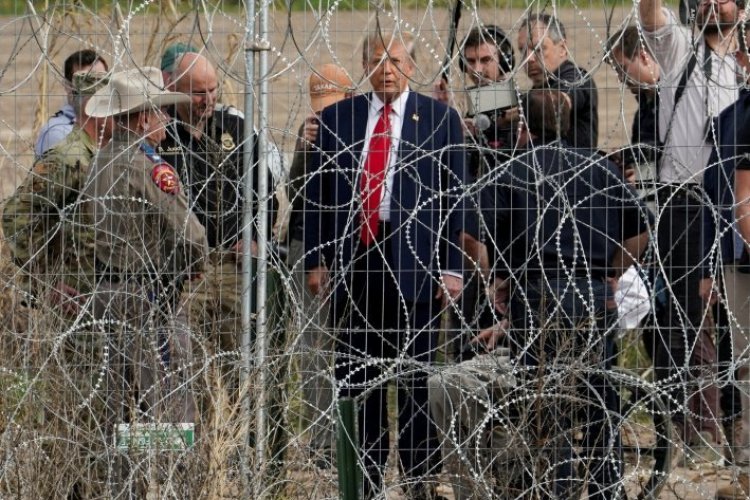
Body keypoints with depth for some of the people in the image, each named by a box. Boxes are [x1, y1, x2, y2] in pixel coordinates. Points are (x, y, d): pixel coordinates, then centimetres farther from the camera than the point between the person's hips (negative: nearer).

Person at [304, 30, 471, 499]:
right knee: (358, 379, 5)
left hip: (414, 264, -3)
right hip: (353, 262, 3)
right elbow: (318, 194, 13)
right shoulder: (336, 119, 11)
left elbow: (455, 198, 1)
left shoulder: (440, 120, 4)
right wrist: (316, 259, 5)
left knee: (416, 379, 1)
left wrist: (452, 267, -5)